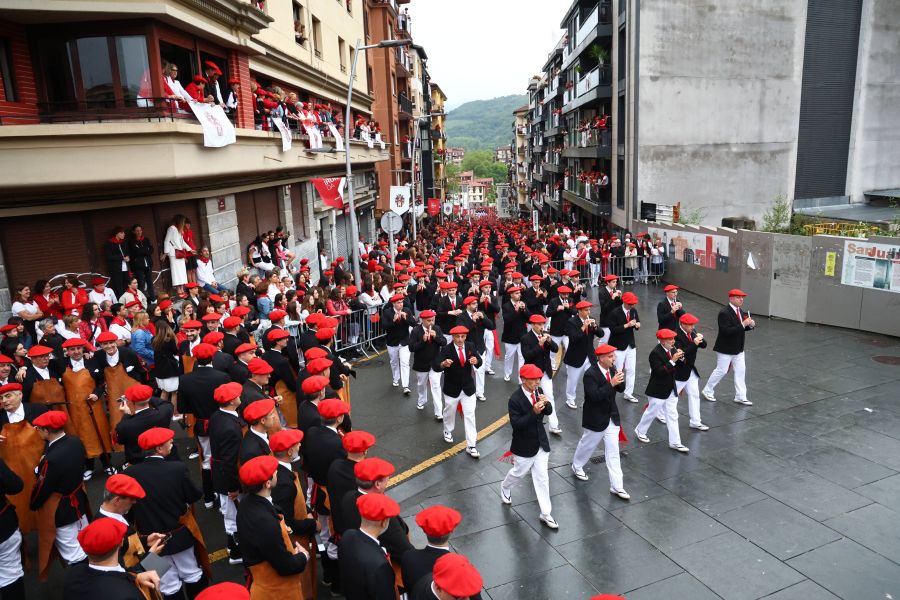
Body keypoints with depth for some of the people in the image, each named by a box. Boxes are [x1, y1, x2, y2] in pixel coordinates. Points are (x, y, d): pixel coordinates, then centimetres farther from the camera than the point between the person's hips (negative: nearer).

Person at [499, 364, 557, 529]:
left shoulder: (538, 391, -6)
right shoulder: (515, 399, -24)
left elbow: (549, 412, 0)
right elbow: (516, 424, -26)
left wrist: (545, 403, -23)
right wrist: (534, 412, -36)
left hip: (541, 443, 5)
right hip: (524, 445, -5)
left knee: (542, 477, 10)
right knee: (519, 472, 19)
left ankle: (546, 514, 20)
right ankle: (505, 487, 52)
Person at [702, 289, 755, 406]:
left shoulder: (741, 311, 5)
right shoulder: (724, 313, -21)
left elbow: (742, 328, 12)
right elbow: (726, 331, -28)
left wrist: (750, 325, -9)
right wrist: (743, 324, -30)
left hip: (738, 348, 8)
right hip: (725, 349, -8)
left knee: (741, 371, 9)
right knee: (721, 371, 3)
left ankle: (740, 397, 19)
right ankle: (708, 391, 21)